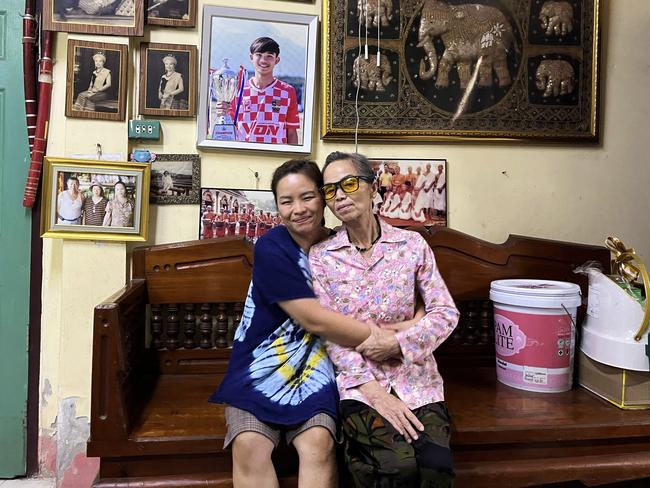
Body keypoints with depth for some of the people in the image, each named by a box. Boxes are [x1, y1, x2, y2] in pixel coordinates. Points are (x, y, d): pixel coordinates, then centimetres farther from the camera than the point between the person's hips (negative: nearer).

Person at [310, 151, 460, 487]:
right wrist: (374, 392, -15)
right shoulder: (321, 256, 0)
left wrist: (398, 343, -14)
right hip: (358, 378, -1)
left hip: (413, 372, 2)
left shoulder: (412, 244, 2)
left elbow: (446, 312, 1)